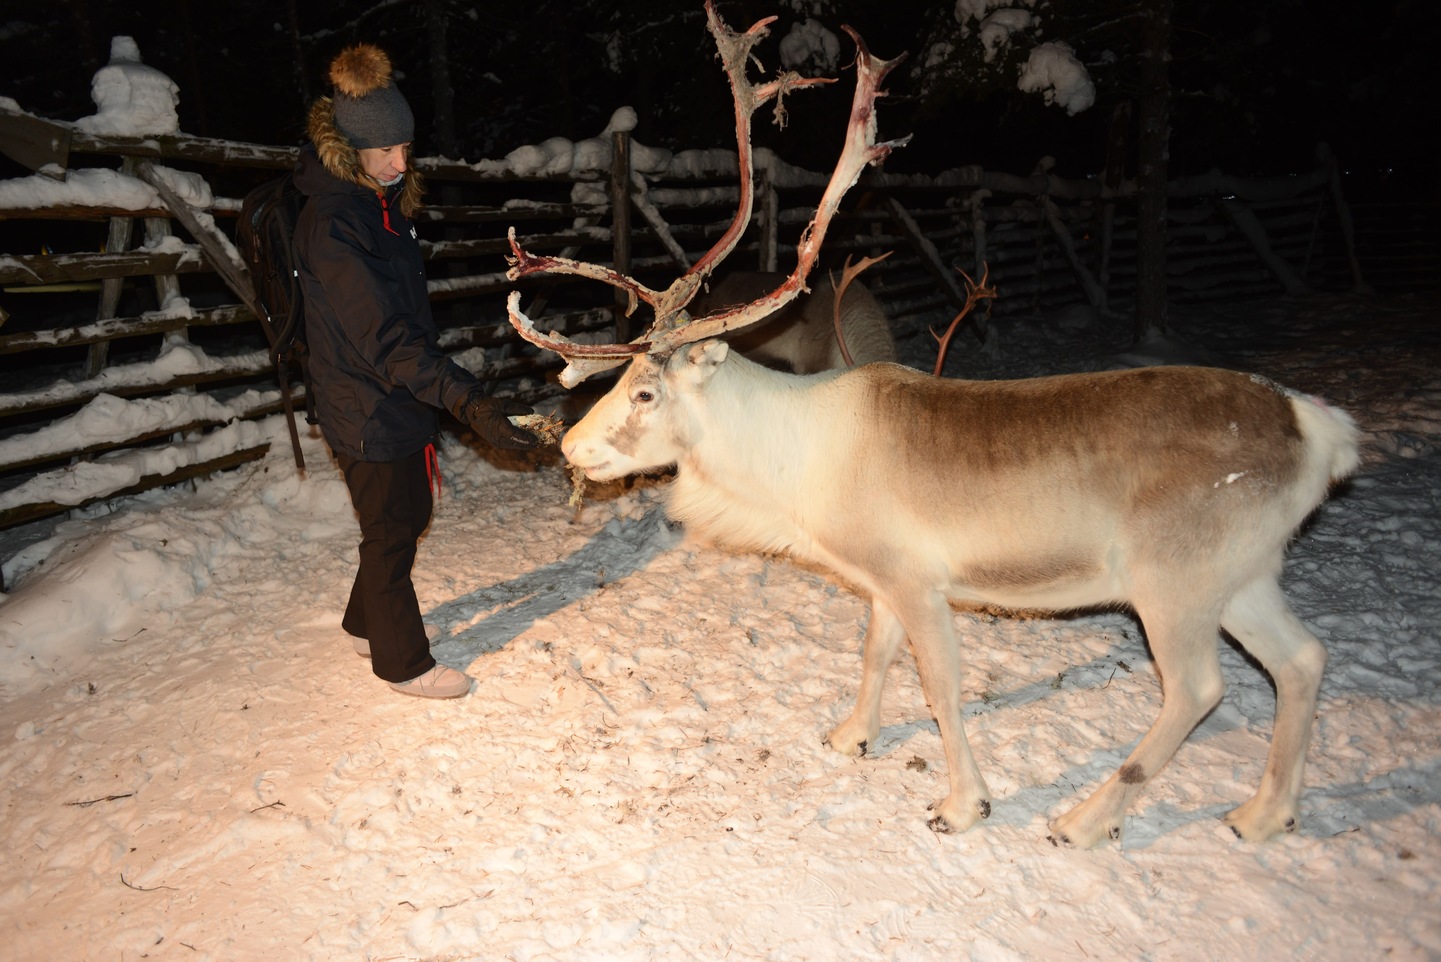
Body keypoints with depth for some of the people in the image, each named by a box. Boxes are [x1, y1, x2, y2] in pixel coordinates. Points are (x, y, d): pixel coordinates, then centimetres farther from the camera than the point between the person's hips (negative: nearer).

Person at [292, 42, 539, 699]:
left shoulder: (381, 202, 8)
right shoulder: (331, 224, -23)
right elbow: (384, 337, -31)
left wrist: (437, 394, 21)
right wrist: (469, 402, -37)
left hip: (399, 399, 9)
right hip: (367, 410, -9)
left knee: (409, 514, 22)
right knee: (392, 533, 5)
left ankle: (367, 623, 43)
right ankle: (403, 662, 25)